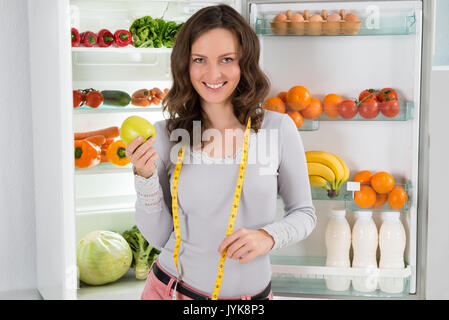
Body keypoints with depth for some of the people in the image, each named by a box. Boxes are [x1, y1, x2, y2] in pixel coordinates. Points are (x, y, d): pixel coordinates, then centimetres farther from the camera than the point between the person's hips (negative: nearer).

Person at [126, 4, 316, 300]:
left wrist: (269, 236, -17)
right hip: (173, 289, 1)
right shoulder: (166, 134, -7)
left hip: (250, 293, 0)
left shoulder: (278, 129, -10)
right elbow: (159, 236, -3)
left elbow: (304, 213, 1)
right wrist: (145, 177, -17)